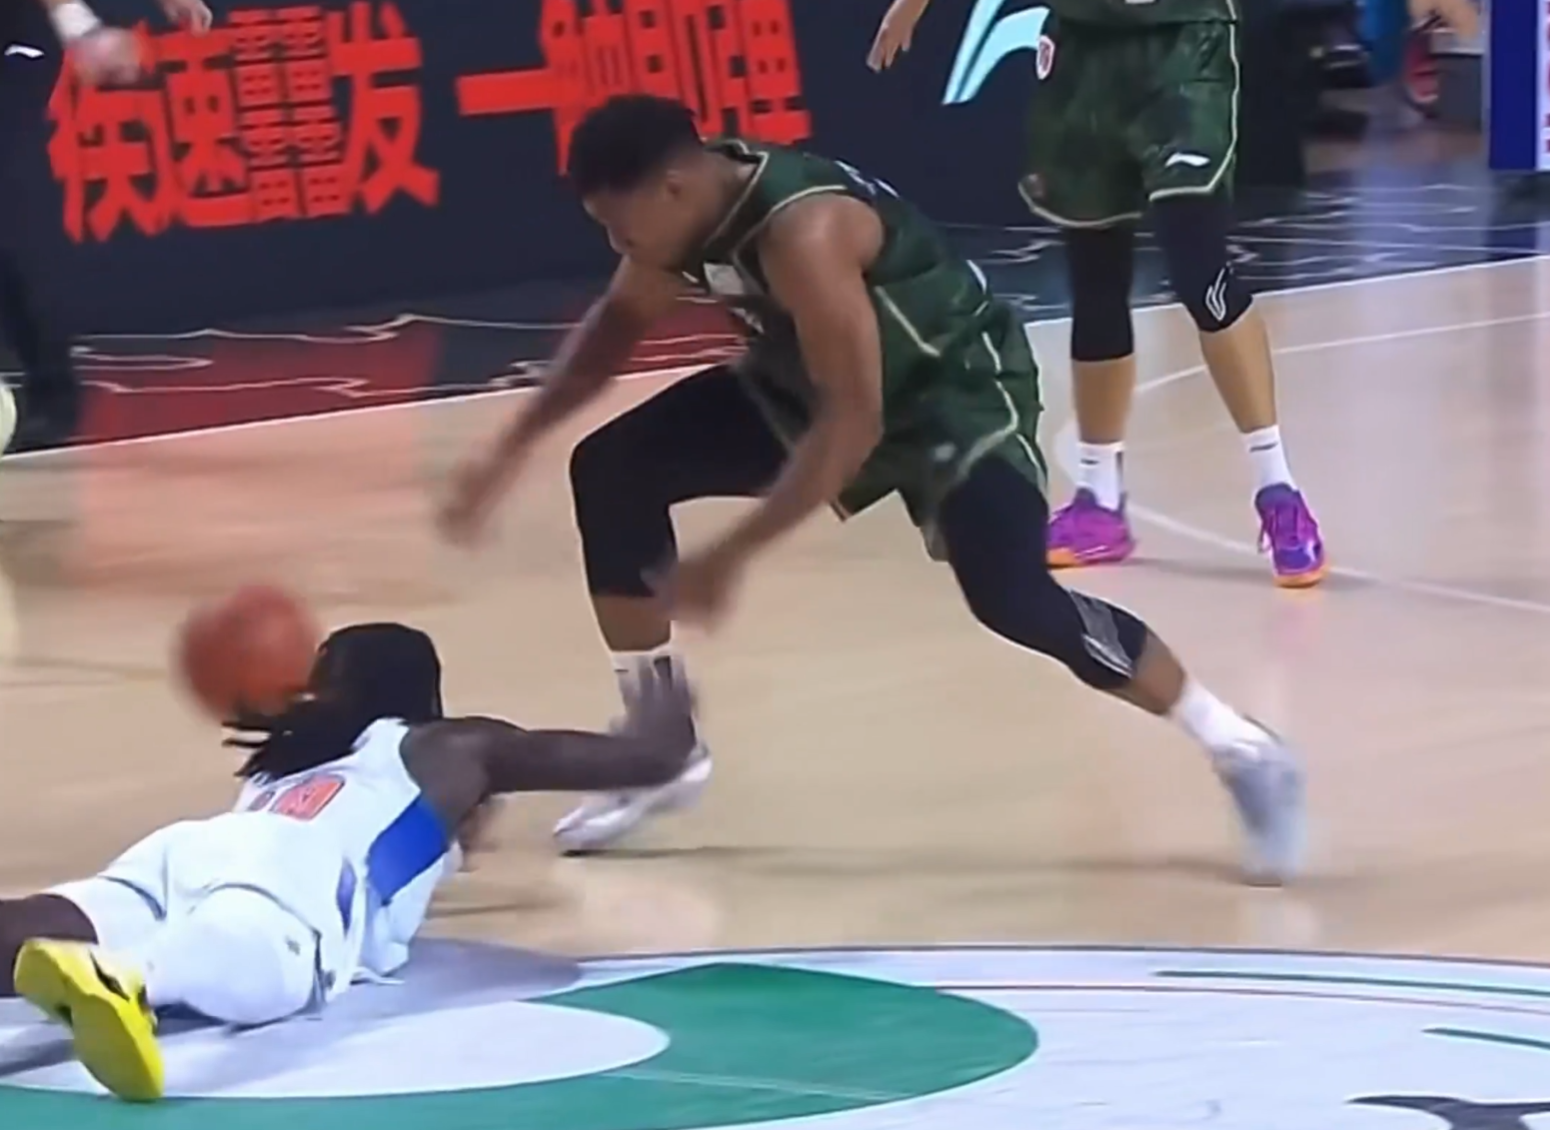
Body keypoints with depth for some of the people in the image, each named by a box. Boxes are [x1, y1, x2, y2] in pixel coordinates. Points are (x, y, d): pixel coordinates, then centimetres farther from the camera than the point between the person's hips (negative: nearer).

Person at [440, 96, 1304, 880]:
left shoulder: (802, 232, -37)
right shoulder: (689, 205, -12)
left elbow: (852, 425, -37)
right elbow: (622, 322, 11)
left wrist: (734, 556, -36)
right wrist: (514, 450, 7)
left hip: (956, 381, -8)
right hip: (813, 378, 9)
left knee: (1015, 601, -28)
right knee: (612, 472, -2)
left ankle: (1247, 755, -12)